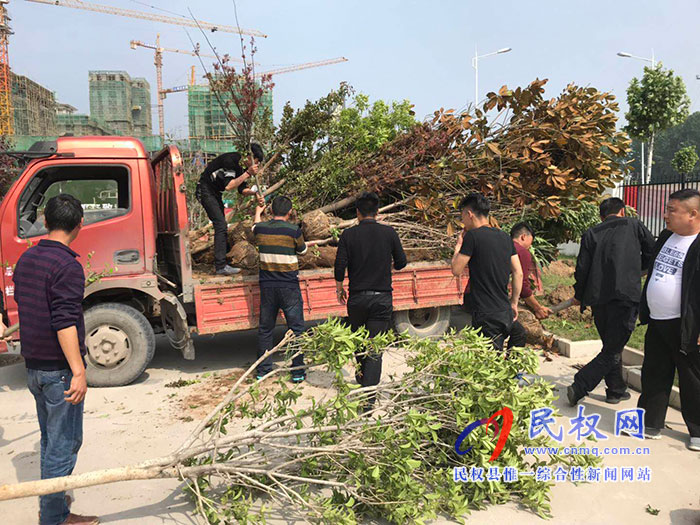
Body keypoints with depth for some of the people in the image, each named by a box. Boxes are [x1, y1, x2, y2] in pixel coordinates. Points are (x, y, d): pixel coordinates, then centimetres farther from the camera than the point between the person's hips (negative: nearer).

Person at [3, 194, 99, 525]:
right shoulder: (67, 266, -20)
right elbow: (65, 323, -26)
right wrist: (78, 371, -25)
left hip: (34, 367, 9)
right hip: (59, 369, -9)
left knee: (50, 439, 22)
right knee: (64, 444, 4)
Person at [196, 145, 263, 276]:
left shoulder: (242, 166, 2)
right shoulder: (230, 160, -25)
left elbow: (242, 190, 5)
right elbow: (228, 186, -30)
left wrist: (253, 192, -15)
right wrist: (247, 173, -31)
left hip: (215, 192, 10)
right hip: (205, 190, -10)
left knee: (221, 226, 16)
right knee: (221, 225, -17)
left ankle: (222, 257, 29)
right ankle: (221, 266, -19)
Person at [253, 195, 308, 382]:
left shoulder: (261, 228, 1)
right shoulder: (293, 230, -12)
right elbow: (302, 251, 5)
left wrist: (258, 211, 46)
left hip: (267, 286, 4)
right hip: (289, 286, -4)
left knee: (265, 329, 14)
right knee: (296, 329, 6)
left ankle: (262, 370, 22)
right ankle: (298, 371, 9)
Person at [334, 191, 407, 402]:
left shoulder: (349, 235, -4)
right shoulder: (389, 233, -3)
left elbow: (340, 266, -7)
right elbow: (401, 263, 4)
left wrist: (339, 288, 10)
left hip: (357, 298, 1)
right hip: (382, 298, -1)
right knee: (375, 346, 0)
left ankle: (362, 378, 43)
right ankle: (369, 395, -6)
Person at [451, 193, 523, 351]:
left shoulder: (472, 236, -11)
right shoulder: (504, 236, 10)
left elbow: (456, 270, -8)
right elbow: (518, 273, 10)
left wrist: (459, 244, 6)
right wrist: (514, 303, 18)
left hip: (486, 316, -7)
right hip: (506, 313, 8)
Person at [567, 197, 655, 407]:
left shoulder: (591, 234, 11)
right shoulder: (633, 225, 8)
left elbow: (582, 267, 5)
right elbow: (652, 253, 9)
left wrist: (579, 295, 18)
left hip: (598, 299, 4)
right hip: (626, 295, -3)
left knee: (611, 346, 20)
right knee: (612, 350, -1)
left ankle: (616, 390, 28)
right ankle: (579, 387, -10)